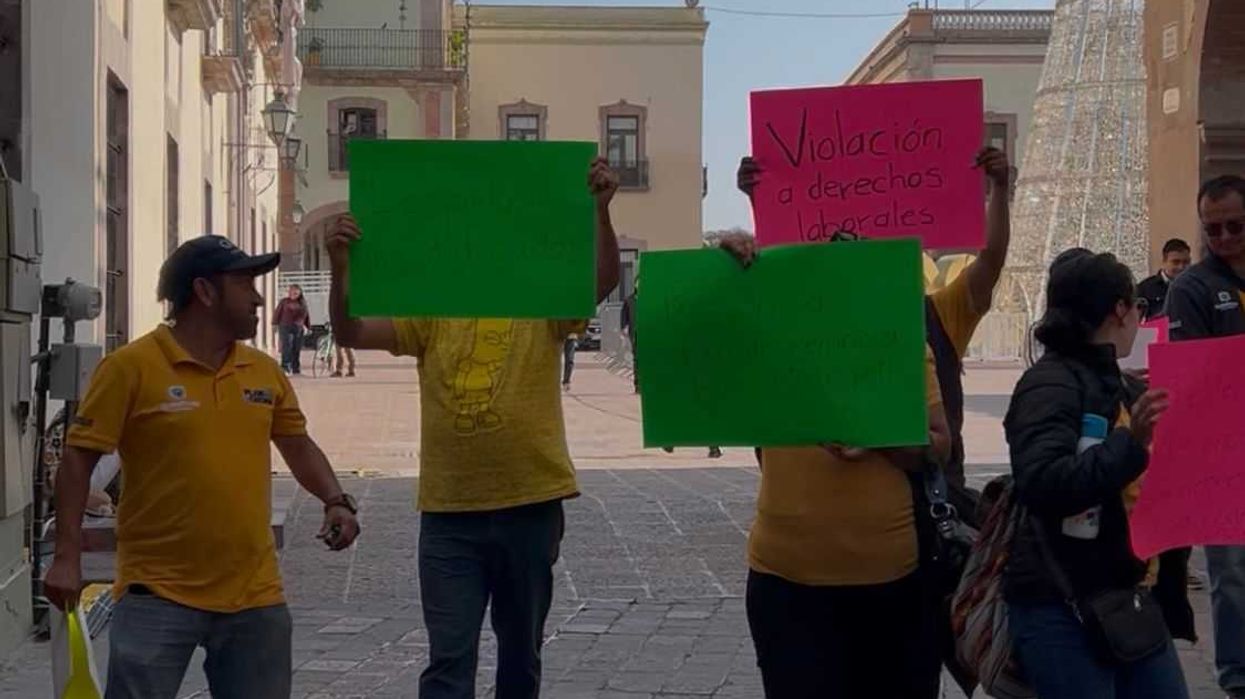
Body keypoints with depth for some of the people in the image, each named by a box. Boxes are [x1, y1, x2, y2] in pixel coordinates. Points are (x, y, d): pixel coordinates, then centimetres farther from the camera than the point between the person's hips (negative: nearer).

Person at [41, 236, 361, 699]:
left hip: (253, 595, 5)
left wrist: (334, 501, 1)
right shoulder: (131, 367, -8)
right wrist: (67, 556, -13)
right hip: (159, 594, -5)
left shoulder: (264, 371, 7)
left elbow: (298, 447, 18)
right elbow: (79, 459, -7)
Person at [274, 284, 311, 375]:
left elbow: (307, 316, 16)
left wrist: (308, 327, 15)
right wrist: (275, 324, -6)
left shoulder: (303, 303, 12)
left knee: (297, 350, 5)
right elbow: (277, 313, 2)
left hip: (298, 328, 4)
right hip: (285, 327, -4)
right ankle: (285, 366, -15)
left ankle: (296, 369, 12)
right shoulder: (284, 301, 4)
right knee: (287, 347, -14)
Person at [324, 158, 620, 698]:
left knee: (521, 654, 15)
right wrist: (341, 266, -19)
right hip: (449, 512, 0)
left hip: (529, 506, 0)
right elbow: (349, 332, -3)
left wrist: (600, 208, -28)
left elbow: (605, 280, -14)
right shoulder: (432, 312, 5)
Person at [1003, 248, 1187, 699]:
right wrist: (1131, 443, -32)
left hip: (1130, 596, 8)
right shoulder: (1050, 384, -12)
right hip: (1060, 608, -8)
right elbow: (1041, 485, -28)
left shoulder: (1122, 387, 13)